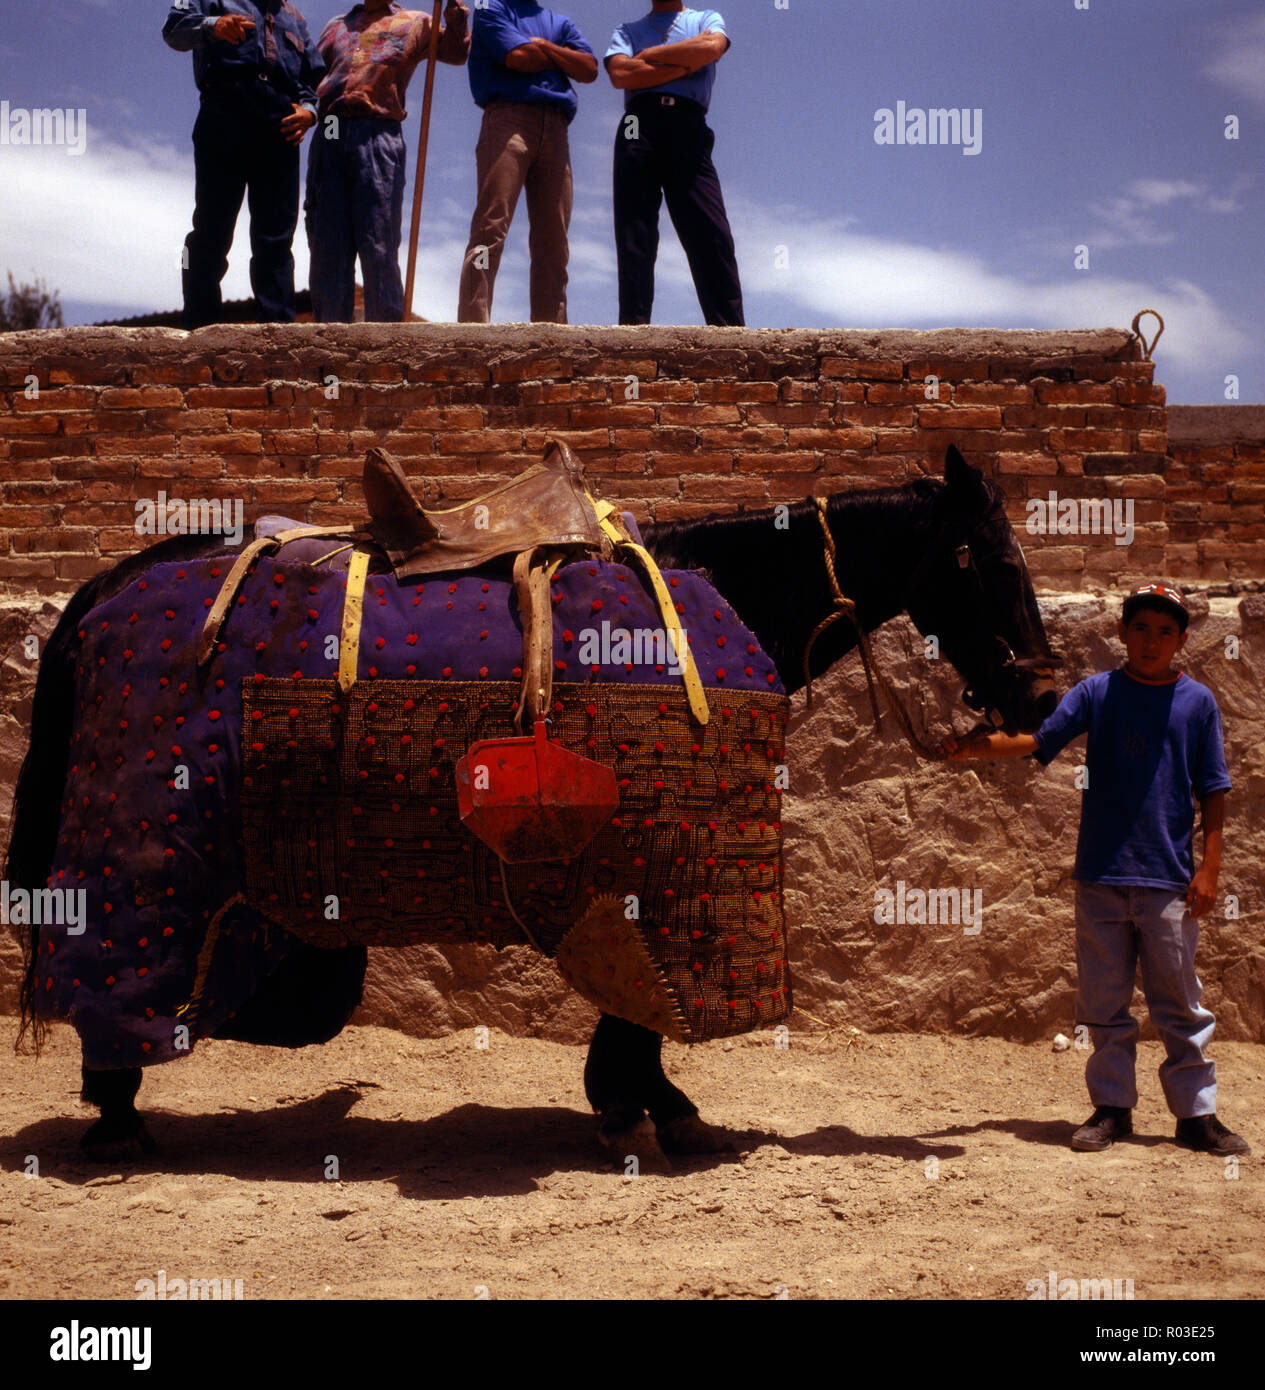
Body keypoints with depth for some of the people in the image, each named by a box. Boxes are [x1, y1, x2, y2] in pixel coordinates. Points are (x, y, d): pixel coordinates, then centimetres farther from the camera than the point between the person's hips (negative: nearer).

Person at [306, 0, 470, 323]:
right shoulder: (336, 26, 29)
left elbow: (458, 51, 12)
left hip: (378, 136, -3)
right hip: (328, 136, 3)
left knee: (379, 248, -9)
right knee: (326, 247, -4)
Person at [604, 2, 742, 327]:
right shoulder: (629, 30, 26)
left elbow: (712, 47, 0)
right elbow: (620, 74, 4)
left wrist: (649, 55, 6)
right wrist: (686, 66, 3)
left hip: (689, 127, -1)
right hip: (639, 126, 1)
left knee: (711, 233, -13)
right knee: (634, 236, -9)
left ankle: (730, 332, -19)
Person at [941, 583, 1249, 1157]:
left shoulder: (1198, 701, 5)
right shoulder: (1096, 692, 6)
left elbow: (1212, 792, 5)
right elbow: (1038, 739, -3)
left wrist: (1209, 868, -1)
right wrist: (970, 747, -18)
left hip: (1169, 878, -1)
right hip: (1101, 874, 1)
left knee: (1180, 1002, 2)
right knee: (1104, 1002, 6)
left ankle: (1197, 1114, 11)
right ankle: (1112, 1108, 16)